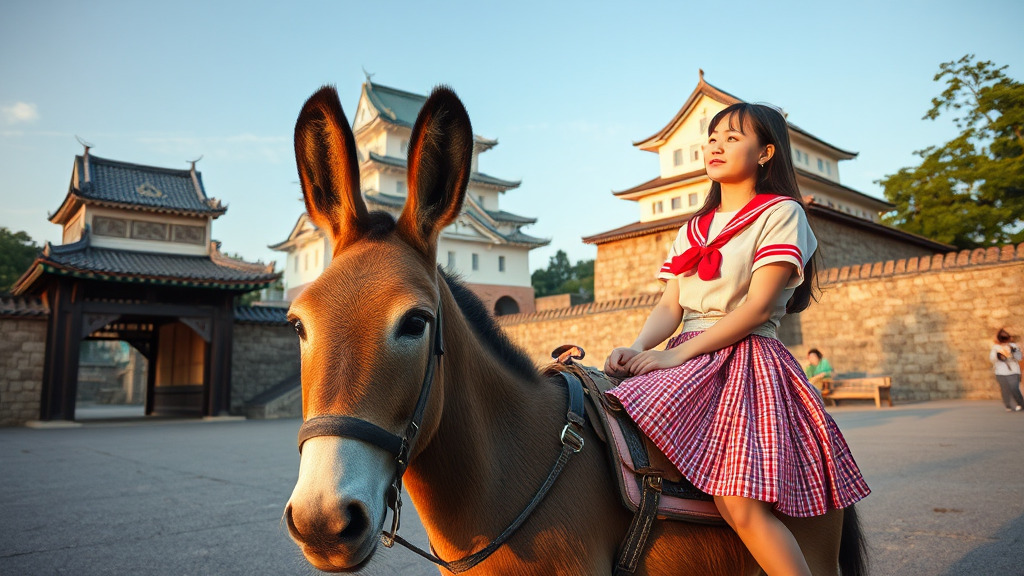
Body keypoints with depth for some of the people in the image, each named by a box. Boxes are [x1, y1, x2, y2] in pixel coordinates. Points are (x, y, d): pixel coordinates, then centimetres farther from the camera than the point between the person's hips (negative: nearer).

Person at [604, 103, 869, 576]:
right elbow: (669, 307, 10)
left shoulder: (782, 213, 1)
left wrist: (678, 353, -19)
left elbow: (757, 308, -11)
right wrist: (637, 348, -11)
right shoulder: (693, 230, 20)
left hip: (746, 357, -6)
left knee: (739, 505, -22)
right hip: (688, 357, 6)